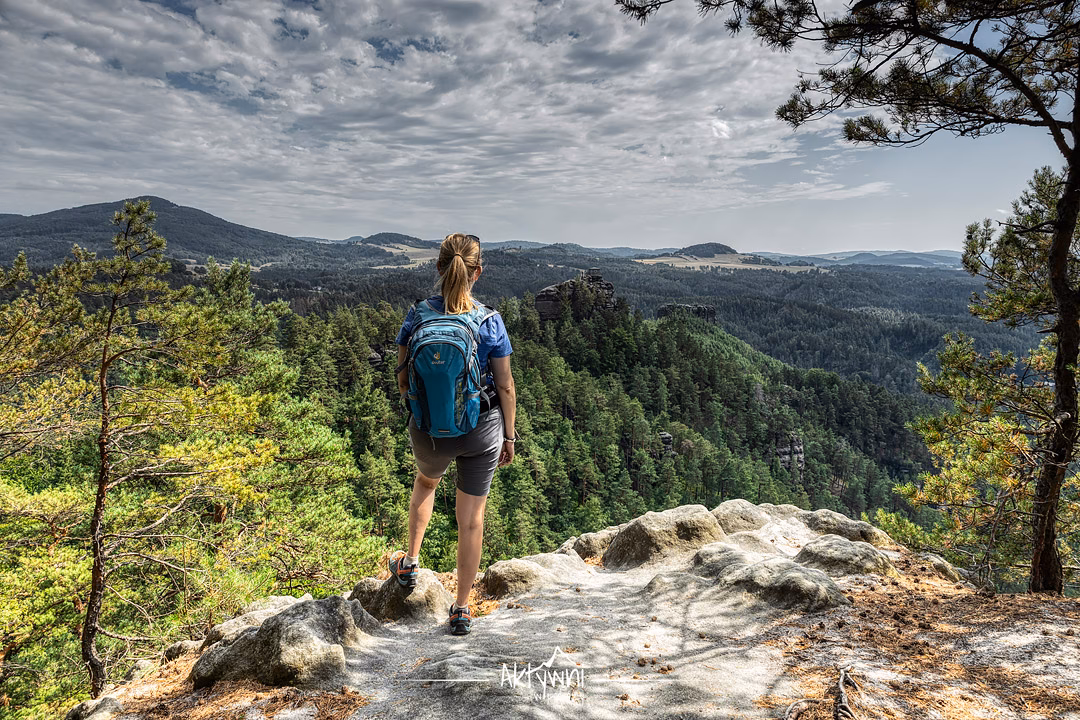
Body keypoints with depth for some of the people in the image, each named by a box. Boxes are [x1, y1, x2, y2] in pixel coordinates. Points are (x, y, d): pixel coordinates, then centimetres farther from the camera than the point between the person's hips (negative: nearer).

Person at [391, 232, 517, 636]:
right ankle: (461, 610, 24)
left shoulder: (418, 316, -10)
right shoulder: (490, 323, -13)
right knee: (471, 518, 13)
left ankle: (410, 562, 35)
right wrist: (508, 436, 6)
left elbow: (403, 382, -3)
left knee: (426, 482, 35)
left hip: (429, 431, 1)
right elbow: (505, 386, -6)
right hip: (482, 430, -1)